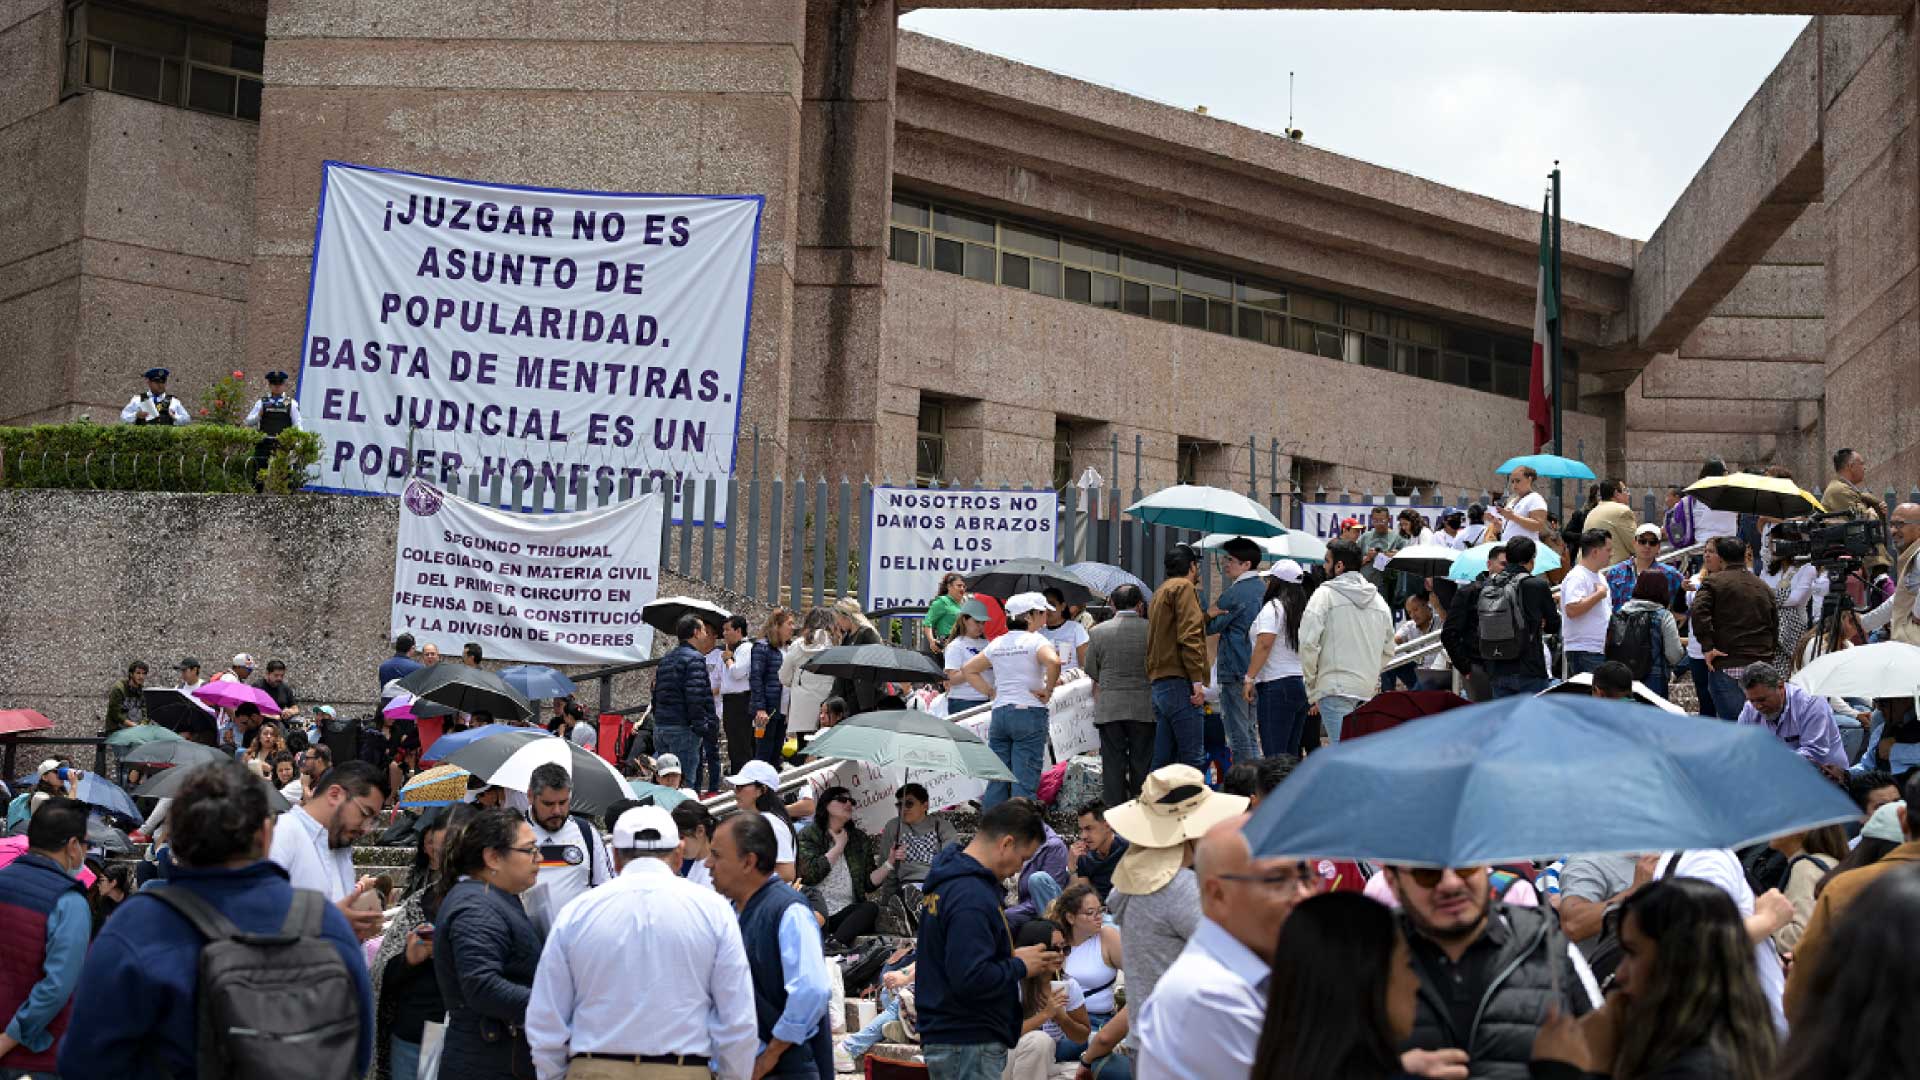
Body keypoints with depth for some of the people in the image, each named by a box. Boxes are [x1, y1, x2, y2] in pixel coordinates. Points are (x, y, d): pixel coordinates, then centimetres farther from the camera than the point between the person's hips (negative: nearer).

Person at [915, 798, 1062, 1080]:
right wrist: (1020, 966, -12)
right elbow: (971, 980, -27)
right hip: (969, 1045, -10)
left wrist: (1013, 957, 8)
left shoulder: (948, 883, 12)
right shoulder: (972, 896, -21)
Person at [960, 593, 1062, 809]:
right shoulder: (1035, 640, -6)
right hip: (1030, 713, -6)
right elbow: (1053, 662, -25)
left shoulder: (996, 643, 12)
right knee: (1024, 780, -5)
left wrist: (990, 691, 13)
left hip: (999, 713, 6)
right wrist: (1048, 690, -12)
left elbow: (968, 669, 19)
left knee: (997, 778, 9)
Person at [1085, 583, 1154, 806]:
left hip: (1109, 709, 0)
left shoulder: (1097, 632, -1)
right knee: (1142, 765, 6)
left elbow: (1093, 675, 7)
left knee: (1113, 765, 5)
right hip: (1145, 708, 0)